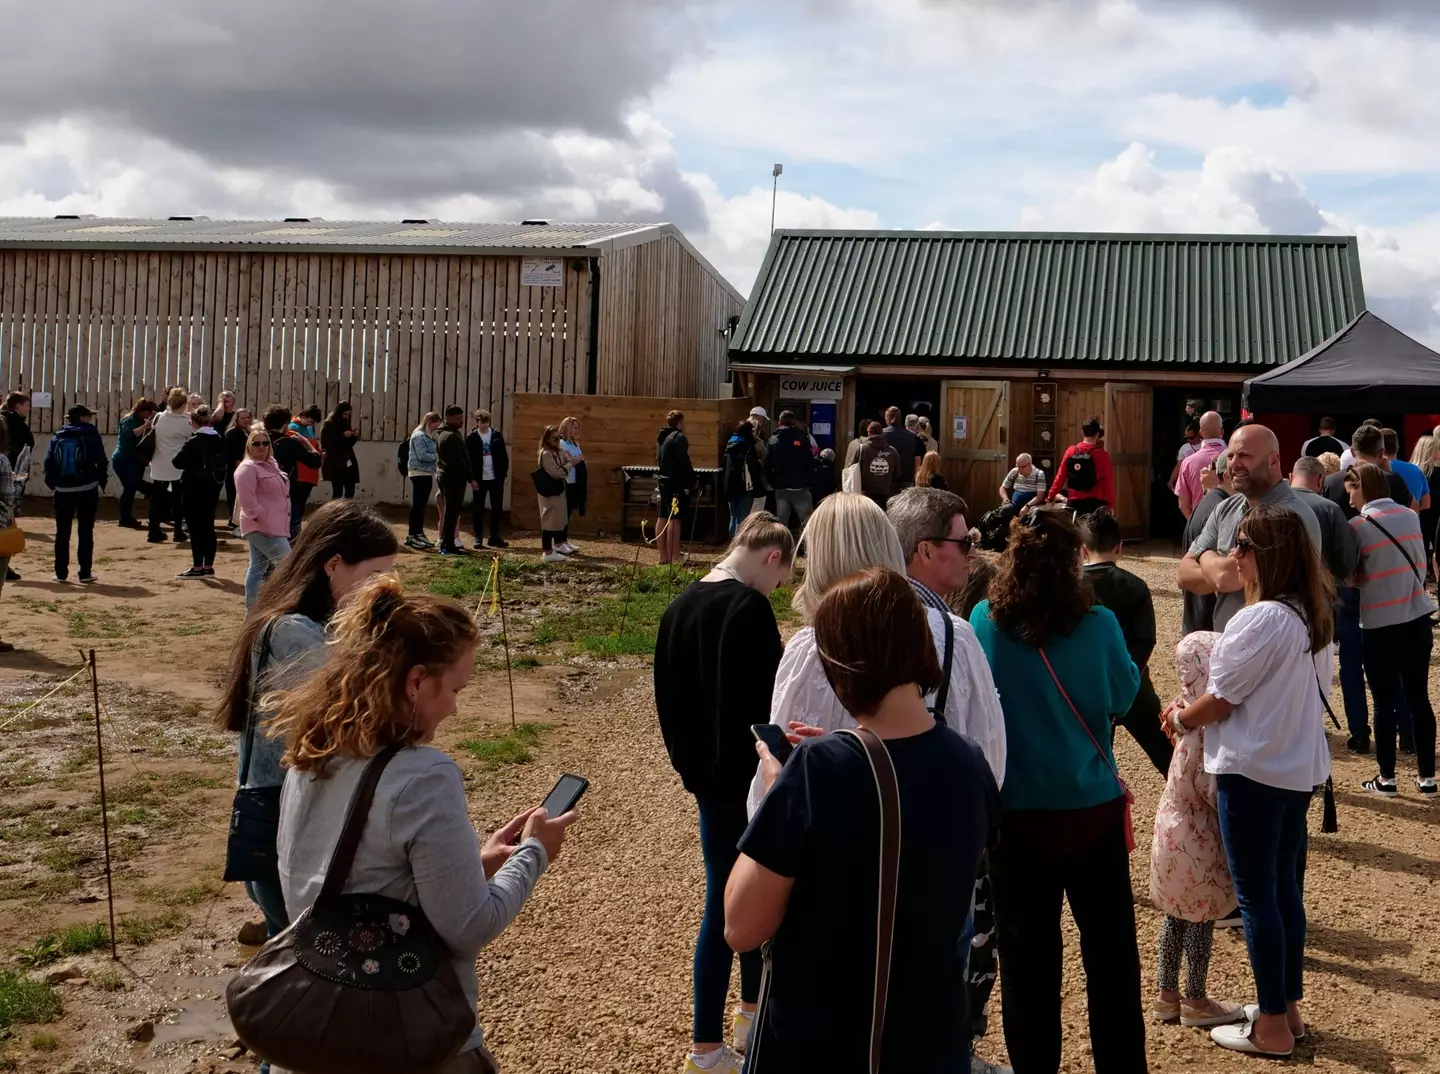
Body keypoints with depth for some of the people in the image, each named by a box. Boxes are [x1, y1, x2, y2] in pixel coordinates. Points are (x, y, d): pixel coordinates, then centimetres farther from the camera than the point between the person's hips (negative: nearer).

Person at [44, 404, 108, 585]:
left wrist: (52, 482, 8)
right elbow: (101, 461, -8)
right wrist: (102, 480, 5)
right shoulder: (90, 434, -2)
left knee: (62, 532, 9)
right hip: (87, 488, -3)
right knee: (85, 531, 3)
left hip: (63, 490, 3)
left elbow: (49, 462, 0)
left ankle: (61, 573, 10)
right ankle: (85, 573, 1)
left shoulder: (58, 436, 8)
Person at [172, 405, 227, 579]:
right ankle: (208, 566, 14)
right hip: (213, 485, 6)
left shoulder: (193, 442, -15)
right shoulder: (219, 440, 5)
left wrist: (190, 462, 4)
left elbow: (178, 462, -13)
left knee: (196, 526, -1)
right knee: (208, 525, 12)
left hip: (195, 486, -6)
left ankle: (197, 567, 1)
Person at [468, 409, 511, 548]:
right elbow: (467, 459, -5)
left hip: (496, 478, 2)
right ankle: (478, 537, 12)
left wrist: (503, 474, -2)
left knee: (497, 508, 7)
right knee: (478, 509, 4)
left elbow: (504, 456, 5)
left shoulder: (496, 435, 3)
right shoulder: (471, 438, -4)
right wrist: (472, 479, -11)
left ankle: (494, 537, 17)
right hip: (480, 479, -2)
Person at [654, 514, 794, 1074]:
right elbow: (761, 705, -21)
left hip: (704, 772, 8)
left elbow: (669, 698, 12)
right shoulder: (749, 608, -19)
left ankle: (751, 1012, 35)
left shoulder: (679, 607, 7)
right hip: (743, 776, -8)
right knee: (728, 902, 1)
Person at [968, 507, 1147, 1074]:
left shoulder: (985, 623, -11)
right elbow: (1124, 697, 3)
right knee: (1110, 951, 14)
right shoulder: (1098, 626, -14)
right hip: (1092, 811, -1)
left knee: (1027, 954, 13)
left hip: (1015, 813, 1)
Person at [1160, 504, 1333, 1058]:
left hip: (1252, 773, -9)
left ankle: (1272, 1027, 12)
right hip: (1299, 768, 9)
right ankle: (1288, 1007, 29)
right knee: (1286, 889, 18)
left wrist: (1179, 718, 5)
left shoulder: (1260, 621, -22)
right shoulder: (1312, 617, 5)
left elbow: (1219, 701, -16)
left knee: (1256, 896, 3)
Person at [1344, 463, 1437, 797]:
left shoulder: (1358, 526, -9)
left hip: (1380, 625, -4)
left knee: (1385, 702, 3)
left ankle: (1386, 779, 11)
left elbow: (1352, 577, -5)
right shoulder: (1411, 517, 6)